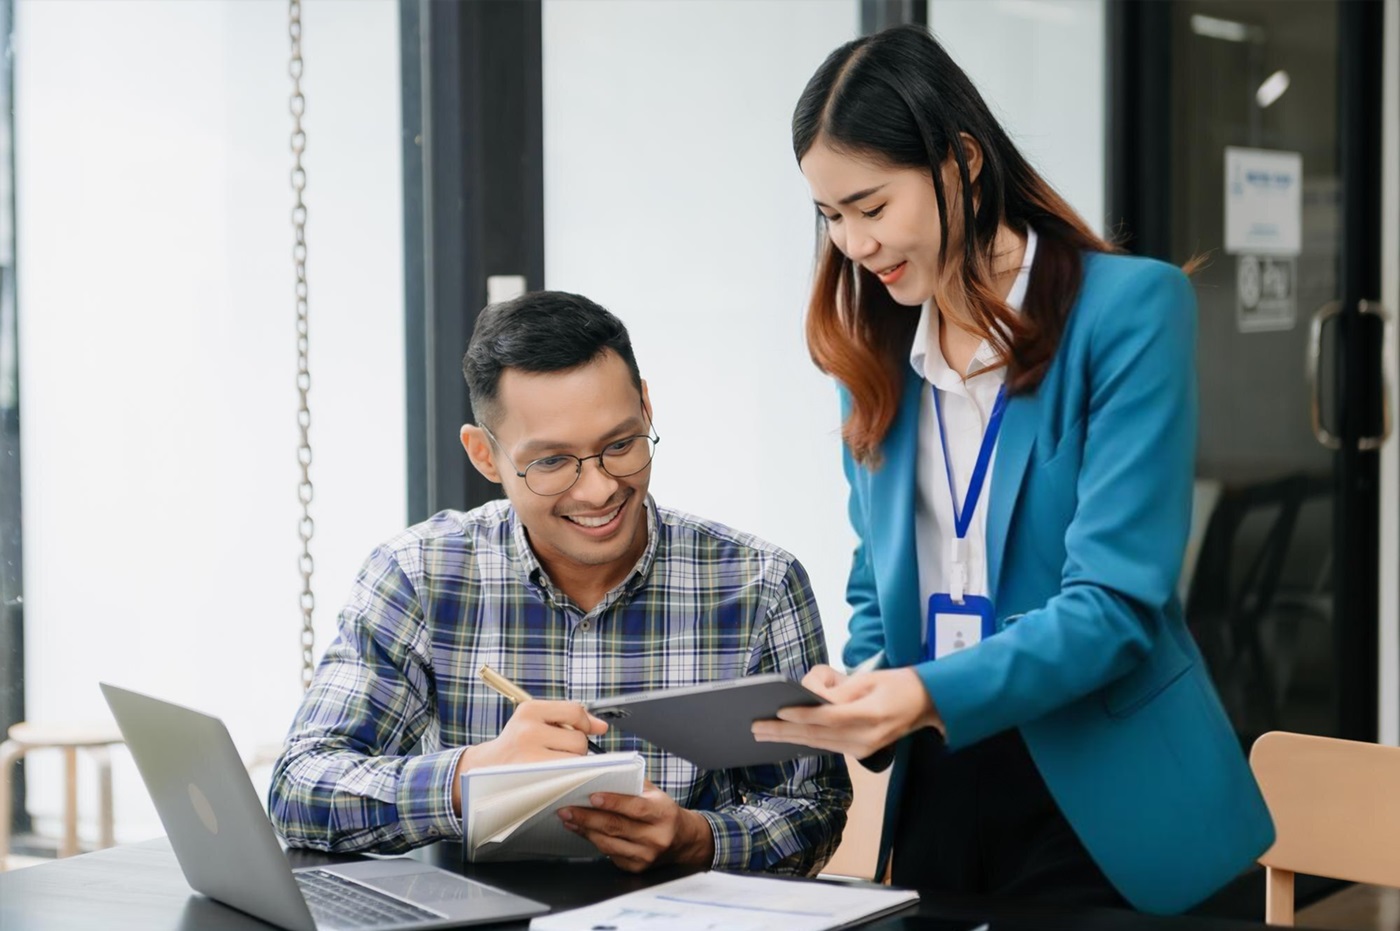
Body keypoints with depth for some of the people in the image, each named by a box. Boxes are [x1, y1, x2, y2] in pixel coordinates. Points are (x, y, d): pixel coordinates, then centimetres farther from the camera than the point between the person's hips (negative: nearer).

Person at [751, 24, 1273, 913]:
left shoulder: (1131, 308, -12)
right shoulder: (878, 351, 6)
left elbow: (1115, 599, -18)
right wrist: (864, 691, -8)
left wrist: (932, 695, -30)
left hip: (1101, 802, -5)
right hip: (937, 787, 5)